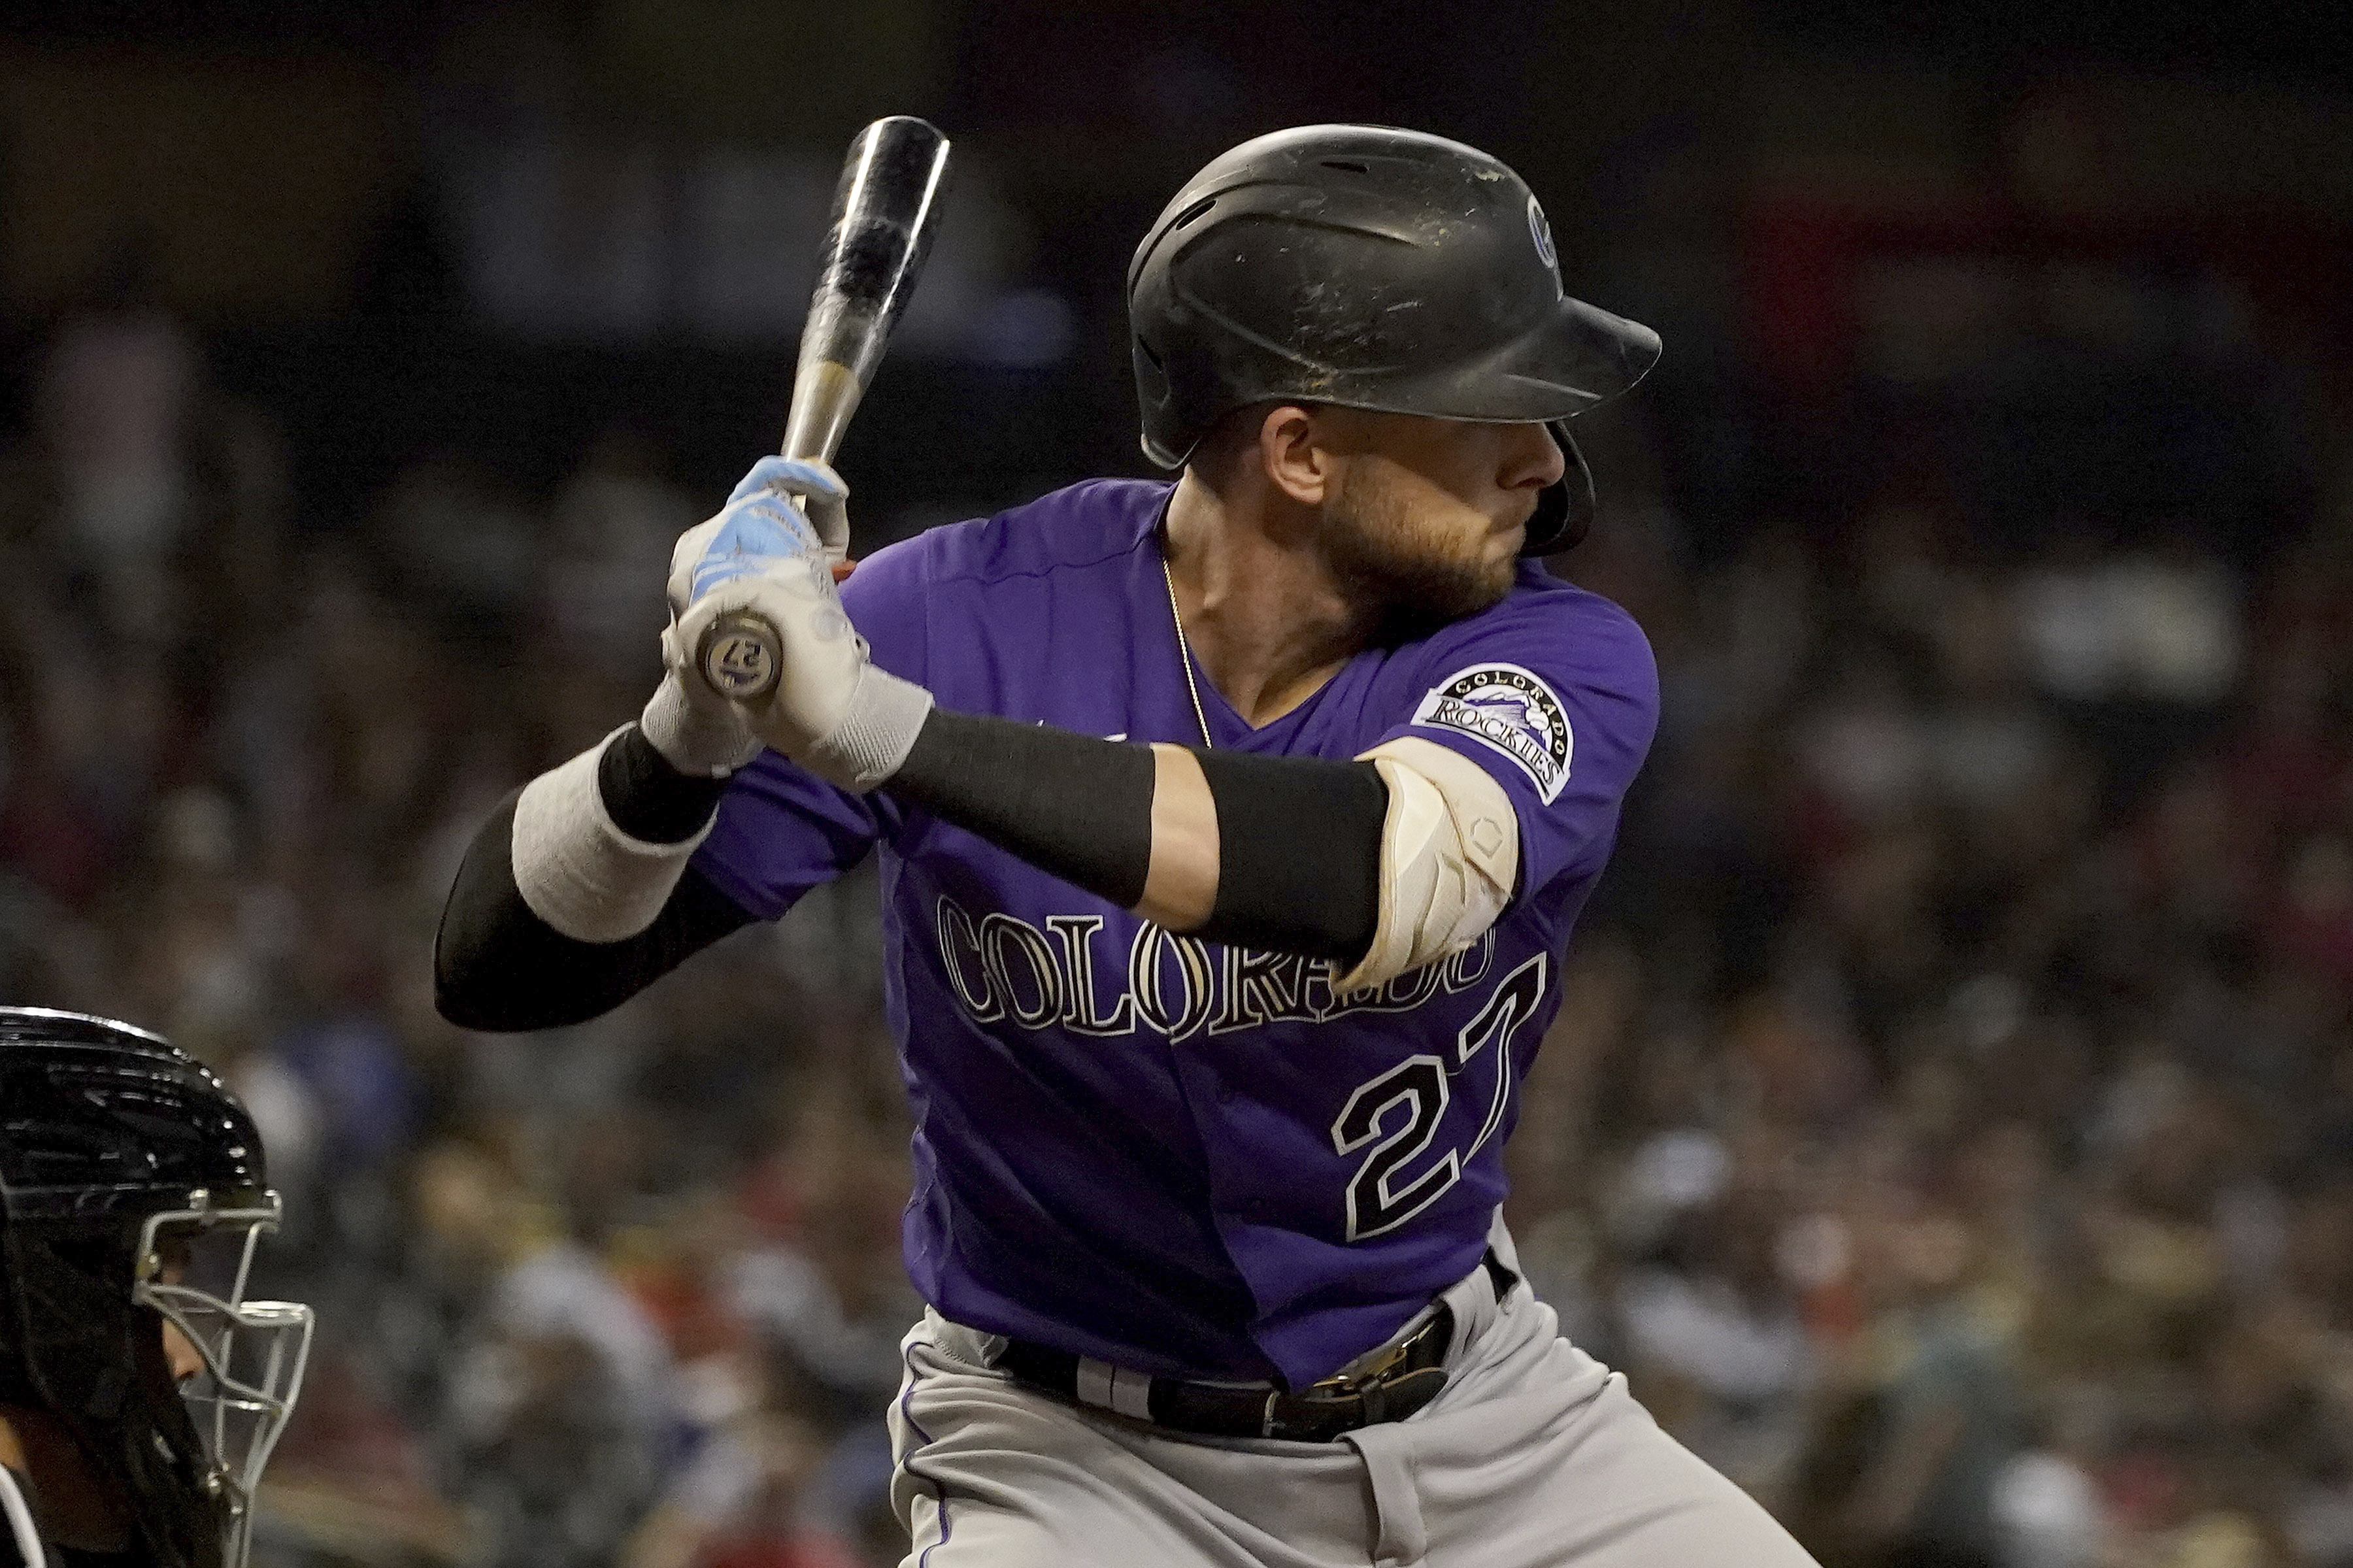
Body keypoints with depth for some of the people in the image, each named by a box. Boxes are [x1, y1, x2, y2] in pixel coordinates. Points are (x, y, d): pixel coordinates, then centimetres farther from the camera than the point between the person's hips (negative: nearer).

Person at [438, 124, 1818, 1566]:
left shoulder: (1560, 662, -15)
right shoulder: (965, 623, -17)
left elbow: (1381, 883, -39)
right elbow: (500, 969, -16)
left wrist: (877, 726, -46)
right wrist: (689, 736, -37)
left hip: (1477, 1420, 3)